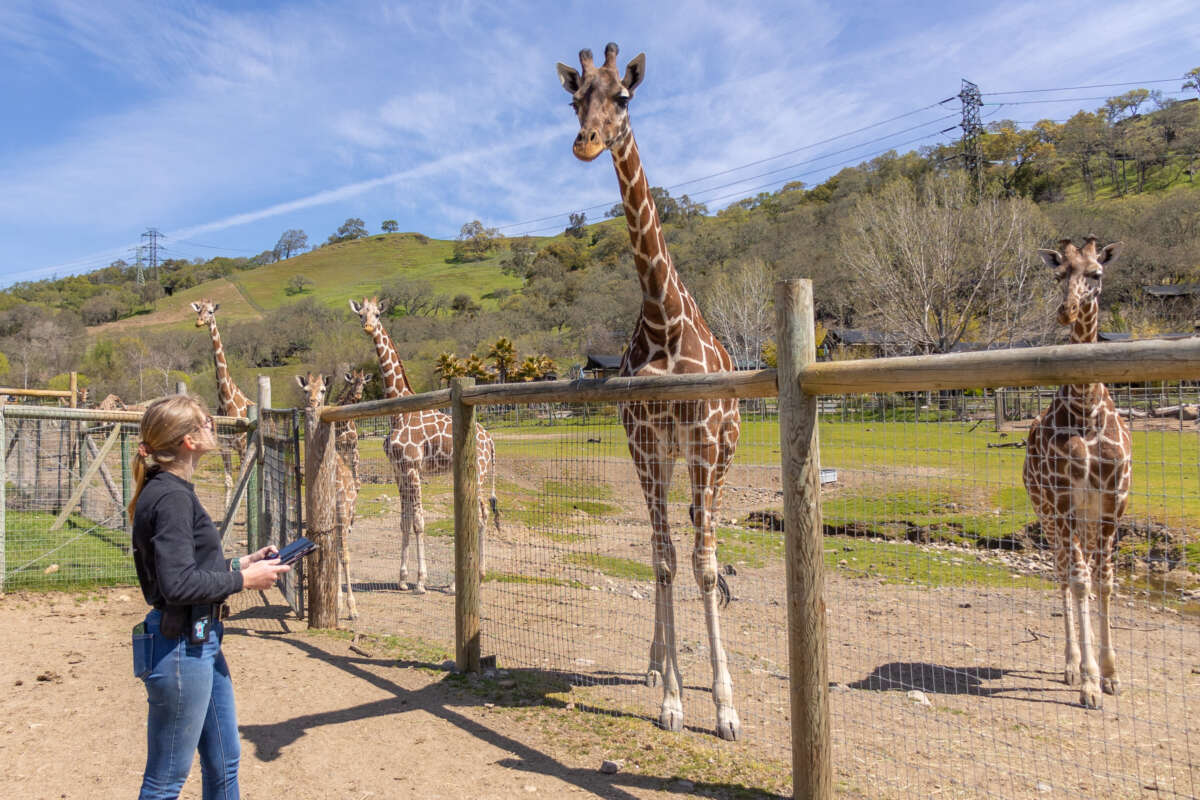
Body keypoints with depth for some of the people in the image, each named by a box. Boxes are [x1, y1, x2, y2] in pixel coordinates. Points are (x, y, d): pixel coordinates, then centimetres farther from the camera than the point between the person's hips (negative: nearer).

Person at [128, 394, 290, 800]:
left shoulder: (172, 490, 9)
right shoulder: (171, 497, -20)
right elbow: (178, 584, -26)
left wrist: (241, 563, 6)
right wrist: (245, 579, -16)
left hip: (201, 641, 9)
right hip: (180, 649, -9)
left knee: (224, 760, 20)